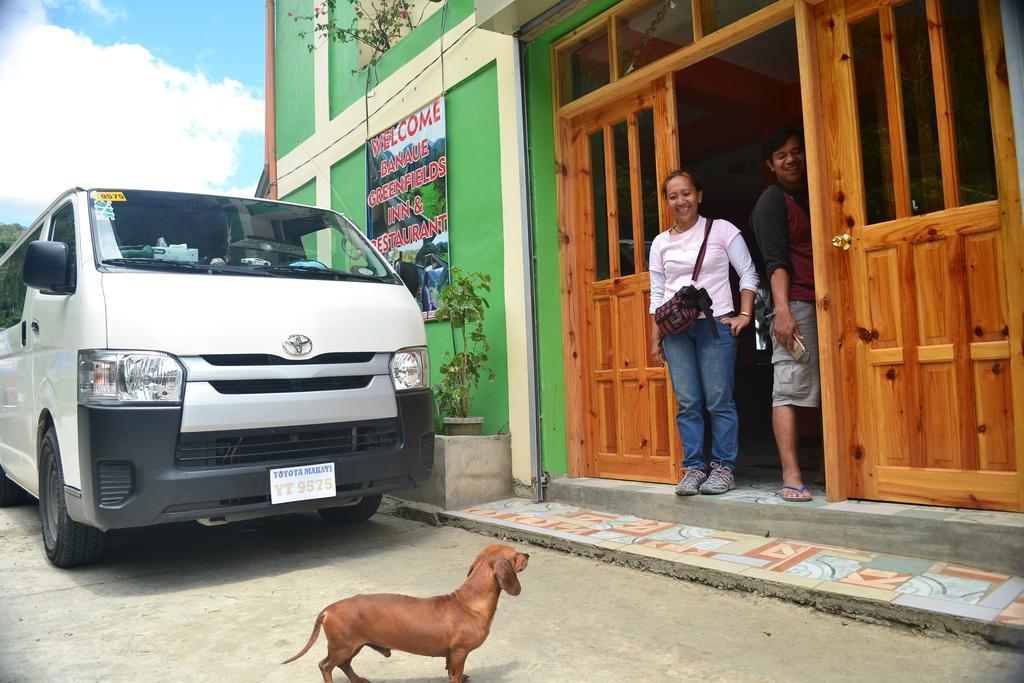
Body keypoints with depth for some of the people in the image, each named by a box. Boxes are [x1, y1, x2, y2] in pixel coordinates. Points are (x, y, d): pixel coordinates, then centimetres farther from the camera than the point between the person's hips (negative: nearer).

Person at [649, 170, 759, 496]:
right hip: (676, 329, 3)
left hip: (715, 323, -2)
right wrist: (655, 337, 9)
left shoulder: (721, 229, 5)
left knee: (719, 400, -3)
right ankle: (694, 467, 10)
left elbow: (748, 273, 5)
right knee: (687, 402, 1)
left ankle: (723, 468, 7)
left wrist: (744, 314, -5)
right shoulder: (661, 243, 13)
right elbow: (657, 294, 13)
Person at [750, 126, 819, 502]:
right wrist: (782, 311, -21)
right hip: (796, 303, -7)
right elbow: (776, 261, -9)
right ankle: (791, 475, -14)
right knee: (789, 387, -12)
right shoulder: (772, 201, 2)